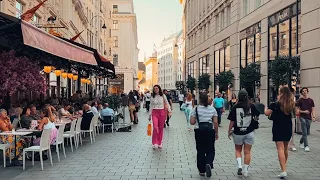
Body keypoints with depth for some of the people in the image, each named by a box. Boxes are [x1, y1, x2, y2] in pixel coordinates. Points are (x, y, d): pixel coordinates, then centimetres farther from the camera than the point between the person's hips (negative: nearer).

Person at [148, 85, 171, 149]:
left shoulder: (163, 96, 2)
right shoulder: (152, 97, 4)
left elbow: (167, 104, 6)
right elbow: (151, 106, 9)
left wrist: (169, 111, -5)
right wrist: (150, 115, 8)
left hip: (161, 112, 1)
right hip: (154, 113, 0)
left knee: (161, 128, 6)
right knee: (155, 127, -16)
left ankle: (160, 143, 20)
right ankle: (154, 143, -4)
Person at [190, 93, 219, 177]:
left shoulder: (196, 109, -1)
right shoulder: (212, 109, 3)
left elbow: (192, 122, -4)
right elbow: (215, 122, 0)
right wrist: (216, 132, 9)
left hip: (199, 131, 0)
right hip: (210, 130, 1)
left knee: (200, 151, 9)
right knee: (210, 150, 12)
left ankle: (202, 170, 15)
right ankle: (208, 164, -15)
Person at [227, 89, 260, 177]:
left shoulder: (235, 107, -10)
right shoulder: (251, 106, -7)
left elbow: (232, 121, -8)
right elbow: (256, 116, 6)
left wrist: (229, 131, 3)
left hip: (238, 132, -1)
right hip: (249, 132, 1)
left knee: (238, 150, 18)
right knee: (247, 152, 9)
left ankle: (239, 165, 1)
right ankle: (245, 171, 11)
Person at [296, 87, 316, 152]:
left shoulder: (311, 100, 8)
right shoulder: (300, 100, -1)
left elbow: (313, 109, 7)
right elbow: (297, 110, -1)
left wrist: (314, 117, -6)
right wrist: (304, 111, -16)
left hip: (309, 118, 4)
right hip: (302, 118, -4)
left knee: (307, 133, 11)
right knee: (305, 133, -7)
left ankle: (301, 142, 35)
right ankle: (306, 146, -1)